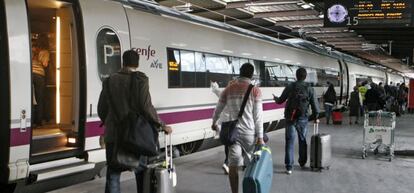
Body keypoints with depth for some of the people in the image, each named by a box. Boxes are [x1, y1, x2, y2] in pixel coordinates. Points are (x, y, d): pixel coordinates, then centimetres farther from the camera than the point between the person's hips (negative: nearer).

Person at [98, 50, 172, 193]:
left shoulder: (110, 81, 6)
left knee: (113, 174, 5)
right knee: (141, 171, 14)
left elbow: (101, 109, 9)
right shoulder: (140, 79, -6)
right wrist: (161, 125, -4)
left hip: (113, 134, 2)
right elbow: (146, 107, -13)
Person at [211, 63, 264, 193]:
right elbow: (258, 116, -7)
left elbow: (218, 110, 13)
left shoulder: (228, 89, 5)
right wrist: (260, 137, -4)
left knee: (233, 165, 4)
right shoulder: (255, 90, -5)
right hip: (249, 132, -2)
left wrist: (214, 123, 32)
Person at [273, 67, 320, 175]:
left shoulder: (290, 87, -5)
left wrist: (275, 98, 27)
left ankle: (289, 166, -3)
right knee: (302, 140, 19)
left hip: (290, 118, -1)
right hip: (303, 119, 1)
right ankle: (302, 162, 31)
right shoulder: (310, 89, -3)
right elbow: (315, 105, 0)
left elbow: (280, 100, 3)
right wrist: (316, 117, 16)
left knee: (290, 142, 2)